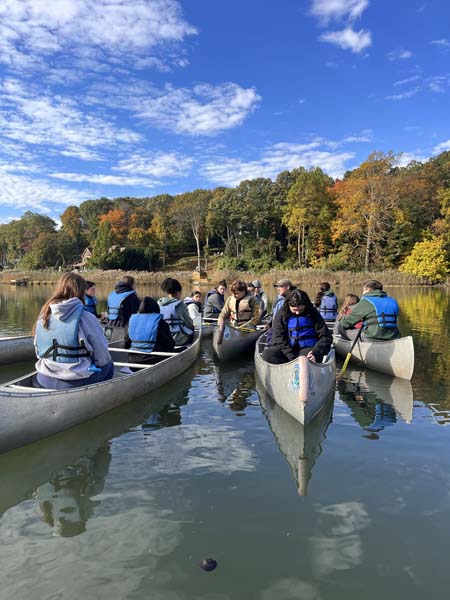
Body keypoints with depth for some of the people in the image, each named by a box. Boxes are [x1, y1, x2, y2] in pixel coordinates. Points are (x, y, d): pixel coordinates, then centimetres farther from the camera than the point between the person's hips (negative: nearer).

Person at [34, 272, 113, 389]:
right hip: (77, 383, -5)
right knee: (108, 365, 22)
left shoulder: (43, 316, 0)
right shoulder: (86, 318, -16)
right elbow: (103, 358, -9)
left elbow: (39, 353, 10)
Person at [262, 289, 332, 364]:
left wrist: (316, 352, -20)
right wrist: (292, 357, -20)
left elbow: (326, 337, -2)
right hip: (287, 350, 2)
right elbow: (278, 339, -7)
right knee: (267, 354, -28)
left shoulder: (312, 313, 0)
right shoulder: (282, 314, -1)